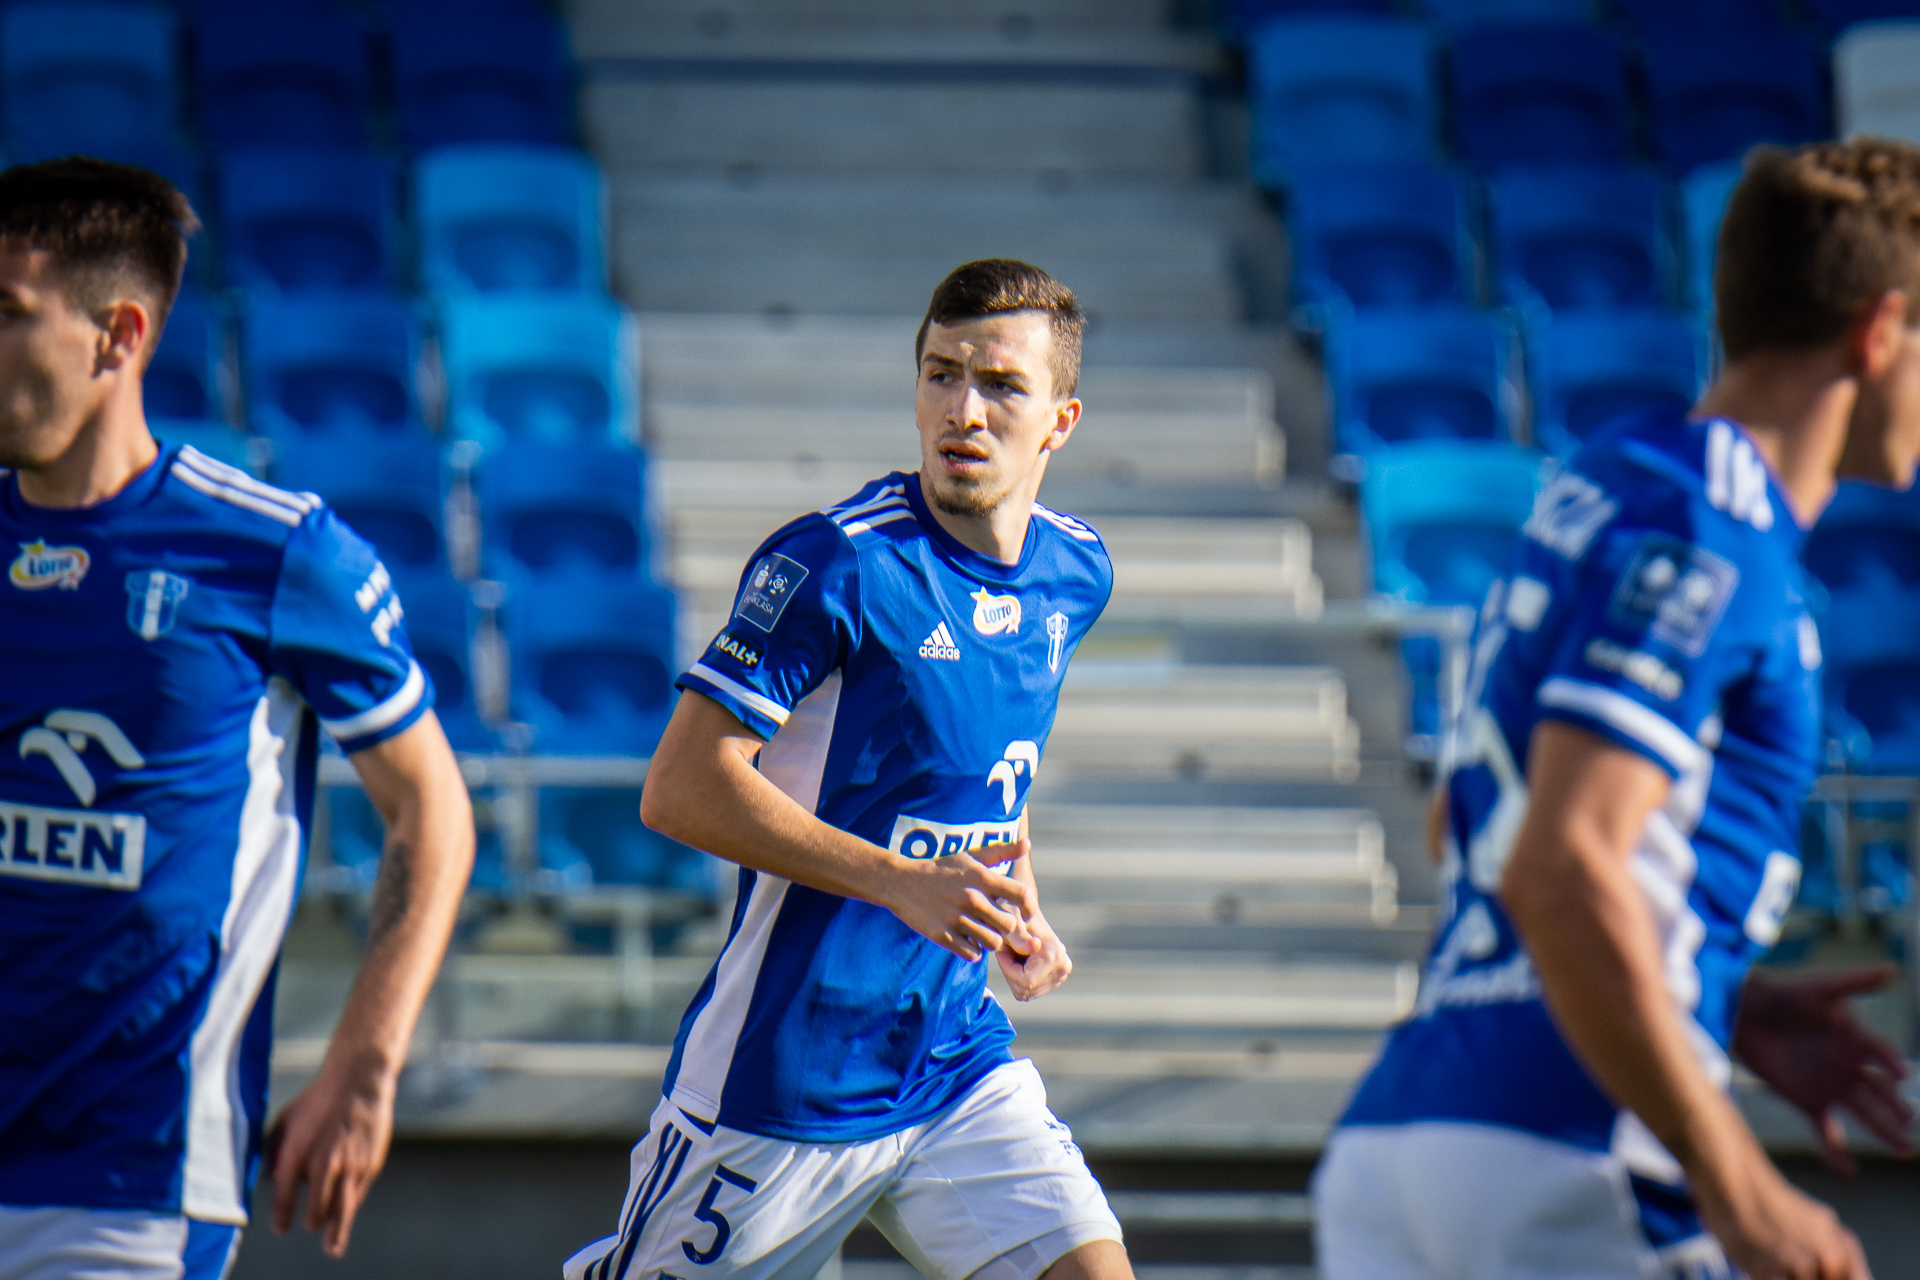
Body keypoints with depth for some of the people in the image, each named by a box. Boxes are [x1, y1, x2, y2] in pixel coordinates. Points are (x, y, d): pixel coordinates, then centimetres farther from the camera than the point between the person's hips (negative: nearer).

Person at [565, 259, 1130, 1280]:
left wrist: (1017, 910, 9)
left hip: (959, 1063, 6)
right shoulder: (836, 562, -16)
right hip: (785, 1073, -6)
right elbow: (680, 789, -19)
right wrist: (901, 881, -24)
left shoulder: (1075, 573, 6)